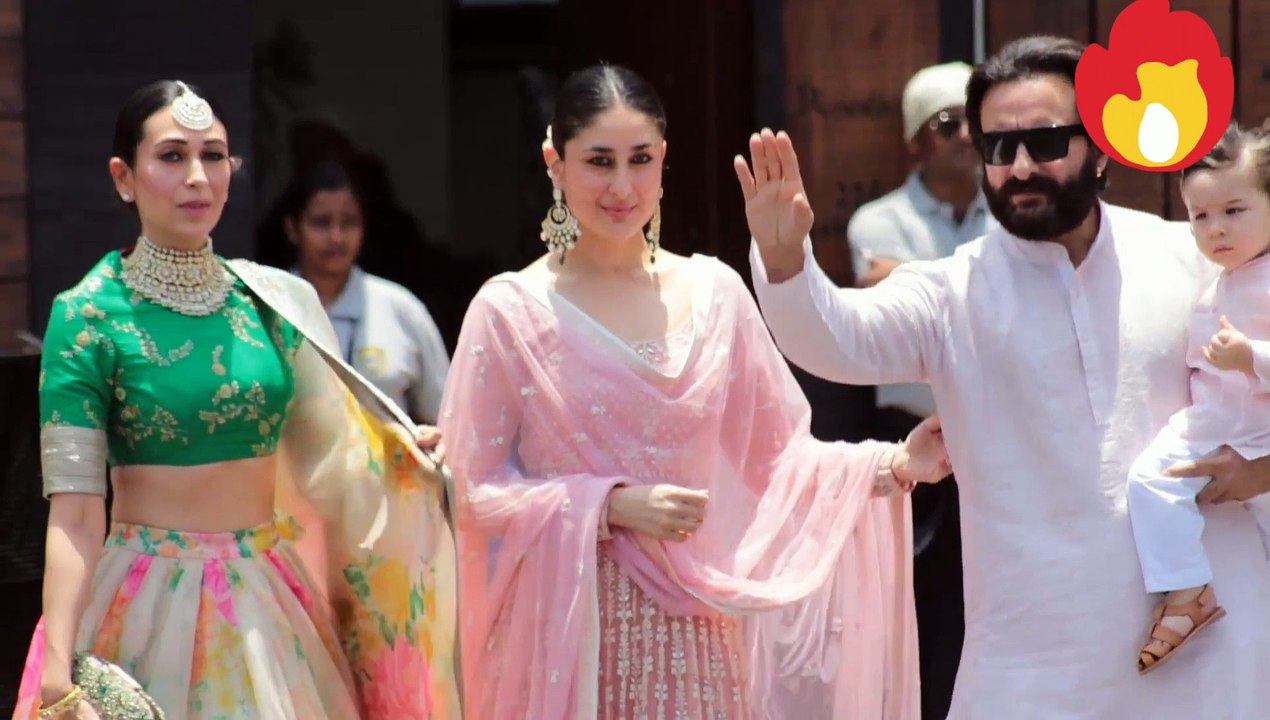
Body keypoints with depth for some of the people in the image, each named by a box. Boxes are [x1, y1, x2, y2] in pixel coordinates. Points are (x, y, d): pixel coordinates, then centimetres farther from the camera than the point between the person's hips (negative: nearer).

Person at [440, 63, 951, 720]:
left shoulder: (714, 291, 4)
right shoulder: (509, 311, -5)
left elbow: (776, 455, 8)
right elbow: (479, 492, -6)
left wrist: (894, 465, -6)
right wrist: (612, 505, -16)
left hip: (694, 630, 3)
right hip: (569, 636, -3)